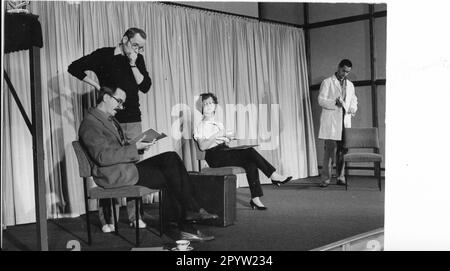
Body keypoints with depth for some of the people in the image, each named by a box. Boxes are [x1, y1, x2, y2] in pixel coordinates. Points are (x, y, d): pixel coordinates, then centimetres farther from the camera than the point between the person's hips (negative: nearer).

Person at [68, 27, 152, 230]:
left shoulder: (138, 60, 11)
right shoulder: (104, 55, -1)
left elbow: (145, 86, 1)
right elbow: (74, 68, -1)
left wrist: (133, 65, -8)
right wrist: (97, 85, -5)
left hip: (133, 120, 4)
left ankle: (134, 216, 10)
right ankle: (106, 219, 4)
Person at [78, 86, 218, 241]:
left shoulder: (109, 119, 20)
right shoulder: (90, 124, -12)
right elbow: (103, 157, -22)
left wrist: (139, 146, 4)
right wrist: (135, 148, -20)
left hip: (127, 166, 9)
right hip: (115, 174, -9)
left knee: (170, 157, -9)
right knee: (170, 177, -17)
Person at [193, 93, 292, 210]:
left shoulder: (219, 125, 28)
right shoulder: (200, 126, 6)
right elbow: (202, 146, -10)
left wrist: (227, 137, 1)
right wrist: (217, 135, -16)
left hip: (225, 151, 7)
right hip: (214, 156, -7)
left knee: (251, 163, -22)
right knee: (249, 152, -24)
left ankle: (255, 198, -25)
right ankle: (274, 176, -18)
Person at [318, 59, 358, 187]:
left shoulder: (350, 85, 20)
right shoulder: (327, 82, 3)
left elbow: (354, 100, 27)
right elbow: (321, 100, -4)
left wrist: (353, 108, 4)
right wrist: (335, 103, -21)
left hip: (345, 122, 5)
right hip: (331, 122, -5)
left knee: (342, 150, 4)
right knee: (330, 150, -9)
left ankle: (341, 177, 11)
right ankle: (326, 178, -6)